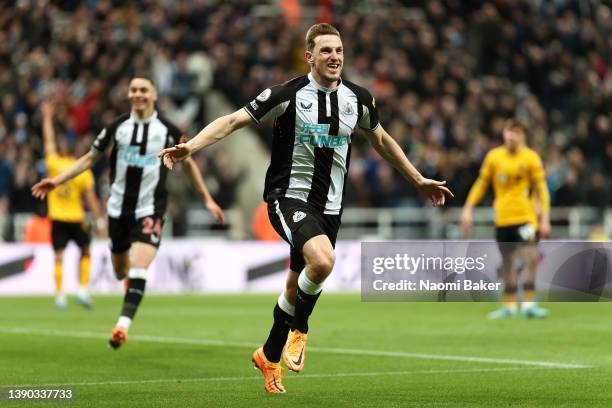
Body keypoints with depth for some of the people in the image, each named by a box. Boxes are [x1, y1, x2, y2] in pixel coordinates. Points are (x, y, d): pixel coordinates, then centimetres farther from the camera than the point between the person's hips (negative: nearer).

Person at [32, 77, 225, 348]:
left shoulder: (168, 131, -1)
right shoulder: (117, 127, 2)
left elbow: (187, 163, 14)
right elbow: (90, 158, 10)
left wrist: (207, 199, 14)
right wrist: (56, 181, 1)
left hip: (150, 211, -2)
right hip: (119, 210, 2)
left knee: (138, 269, -20)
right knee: (120, 271, 11)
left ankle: (123, 325, -24)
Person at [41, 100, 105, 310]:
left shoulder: (54, 163, -5)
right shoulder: (83, 171, -6)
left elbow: (48, 140, 8)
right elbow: (91, 198, -8)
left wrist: (47, 118, 18)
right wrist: (100, 220, -4)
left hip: (57, 219, 0)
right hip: (76, 218, 0)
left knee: (58, 257, 1)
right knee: (85, 253, 16)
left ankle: (60, 295, -6)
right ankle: (82, 289, 5)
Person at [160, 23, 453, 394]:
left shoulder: (358, 99, 4)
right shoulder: (289, 95, -11)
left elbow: (381, 140, 22)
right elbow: (233, 121, -11)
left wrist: (419, 180, 25)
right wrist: (189, 147, -25)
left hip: (329, 206, 5)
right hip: (289, 195, -5)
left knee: (298, 287, 12)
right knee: (323, 260, -31)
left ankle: (269, 357, 34)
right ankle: (299, 329, -4)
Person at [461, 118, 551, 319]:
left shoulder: (531, 158, -3)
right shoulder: (494, 156, 4)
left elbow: (541, 189, -1)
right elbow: (481, 183, 12)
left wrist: (545, 219, -6)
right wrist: (468, 208, 6)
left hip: (526, 218, -3)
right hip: (502, 219, 3)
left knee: (531, 259, -15)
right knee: (507, 263, 8)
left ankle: (528, 304, -9)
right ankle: (509, 306, 18)